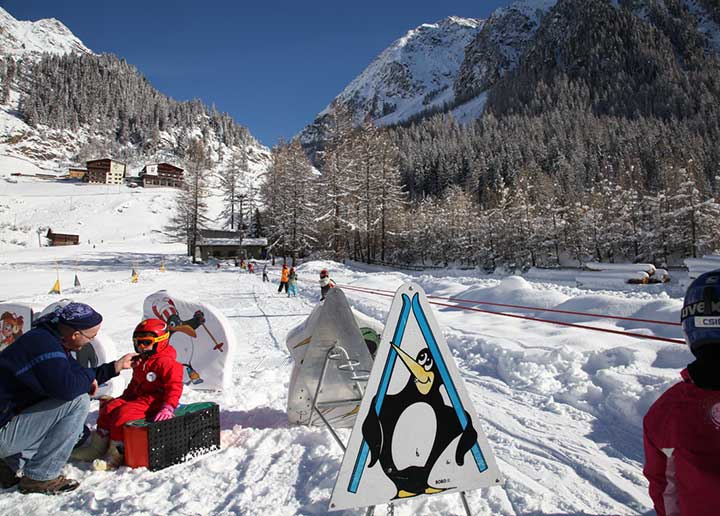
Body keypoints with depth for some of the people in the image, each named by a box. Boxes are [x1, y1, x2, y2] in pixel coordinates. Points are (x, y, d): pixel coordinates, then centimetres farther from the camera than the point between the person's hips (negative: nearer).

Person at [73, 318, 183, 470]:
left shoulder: (166, 362, -14)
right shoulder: (140, 362, 18)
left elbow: (174, 386, -20)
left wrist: (167, 407, -28)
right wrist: (123, 397, 18)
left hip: (153, 401, -10)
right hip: (137, 398, 10)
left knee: (124, 413, -26)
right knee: (110, 407, 0)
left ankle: (116, 455, -19)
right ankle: (98, 445, 9)